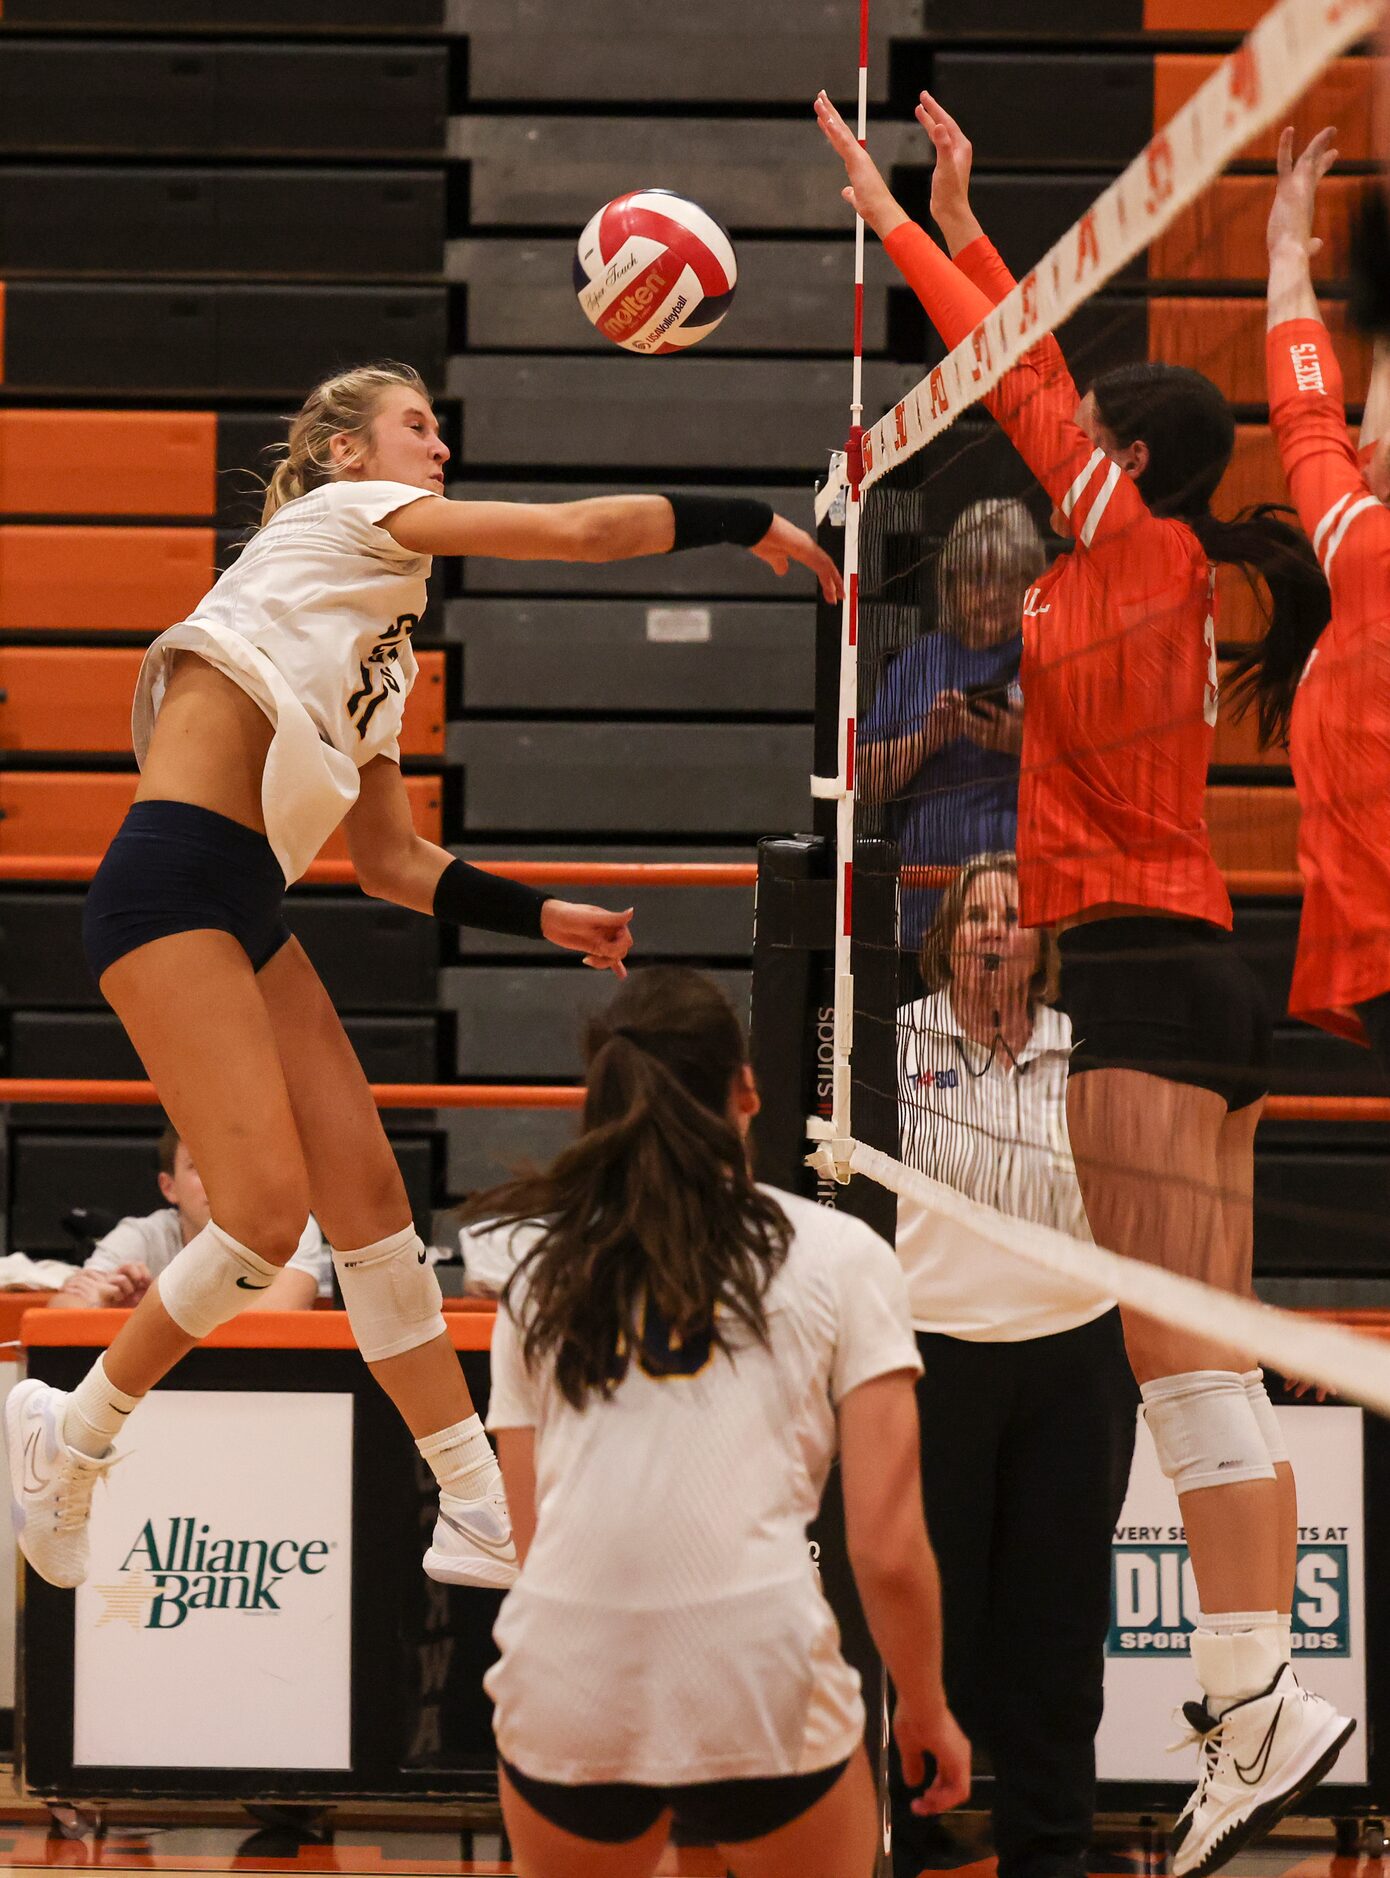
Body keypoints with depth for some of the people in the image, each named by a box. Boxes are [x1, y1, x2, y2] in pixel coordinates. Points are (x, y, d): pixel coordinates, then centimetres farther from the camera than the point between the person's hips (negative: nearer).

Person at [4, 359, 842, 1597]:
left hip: (246, 912, 9)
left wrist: (543, 917, 18)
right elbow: (577, 532, -8)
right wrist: (750, 521, 0)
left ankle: (481, 1518, 6)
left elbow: (392, 861, 26)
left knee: (368, 1194, 4)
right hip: (172, 882, -9)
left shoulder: (384, 649, 25)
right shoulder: (345, 514, 1)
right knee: (269, 1207, -16)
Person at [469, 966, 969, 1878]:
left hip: (565, 1675, 2)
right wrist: (927, 1709, 17)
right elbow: (888, 1547, 2)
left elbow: (533, 1536, 14)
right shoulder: (840, 1255, 8)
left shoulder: (540, 1273, 16)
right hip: (759, 1677, -2)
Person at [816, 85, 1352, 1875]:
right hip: (1186, 981, 9)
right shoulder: (1146, 569, 16)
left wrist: (904, 228, 10)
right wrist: (958, 220, 32)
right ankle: (1245, 1705, 2)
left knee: (1184, 1359, -14)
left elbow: (1022, 385, 1)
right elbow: (1037, 383, 25)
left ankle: (1263, 1694, -18)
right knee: (1204, 1366, 4)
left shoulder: (1142, 550, -5)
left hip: (1146, 973, -9)